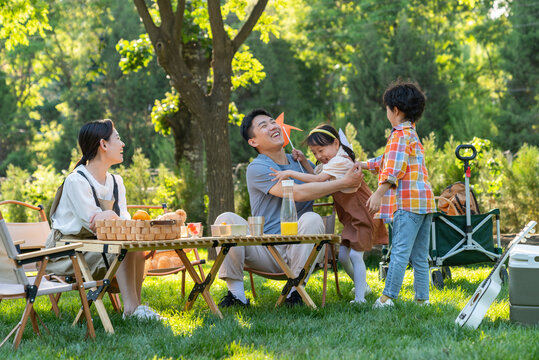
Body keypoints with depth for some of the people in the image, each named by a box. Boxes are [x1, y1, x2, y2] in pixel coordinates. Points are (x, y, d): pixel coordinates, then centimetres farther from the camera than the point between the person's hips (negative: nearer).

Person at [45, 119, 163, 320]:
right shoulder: (75, 181, -15)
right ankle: (131, 308, -29)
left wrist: (111, 217, -24)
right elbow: (95, 225, -20)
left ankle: (135, 307, -19)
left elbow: (125, 221, -4)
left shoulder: (116, 182, 10)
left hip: (96, 248, 7)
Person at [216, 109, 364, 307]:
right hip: (265, 252, -3)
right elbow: (298, 193, -16)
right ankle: (236, 294, -21)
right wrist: (344, 182, -15)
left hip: (297, 250, 3)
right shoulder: (257, 168, -4)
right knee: (226, 219, -24)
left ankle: (295, 291, -24)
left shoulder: (299, 162, 16)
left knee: (312, 219, -28)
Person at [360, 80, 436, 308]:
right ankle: (422, 298, 12)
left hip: (408, 203, -10)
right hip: (425, 201, 10)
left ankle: (388, 297, -12)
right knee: (419, 256, 10)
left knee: (399, 250, -11)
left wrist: (378, 194, -21)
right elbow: (387, 161, 34)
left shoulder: (400, 135, -7)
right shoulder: (413, 135, 24)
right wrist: (361, 165, 36)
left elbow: (394, 169, -18)